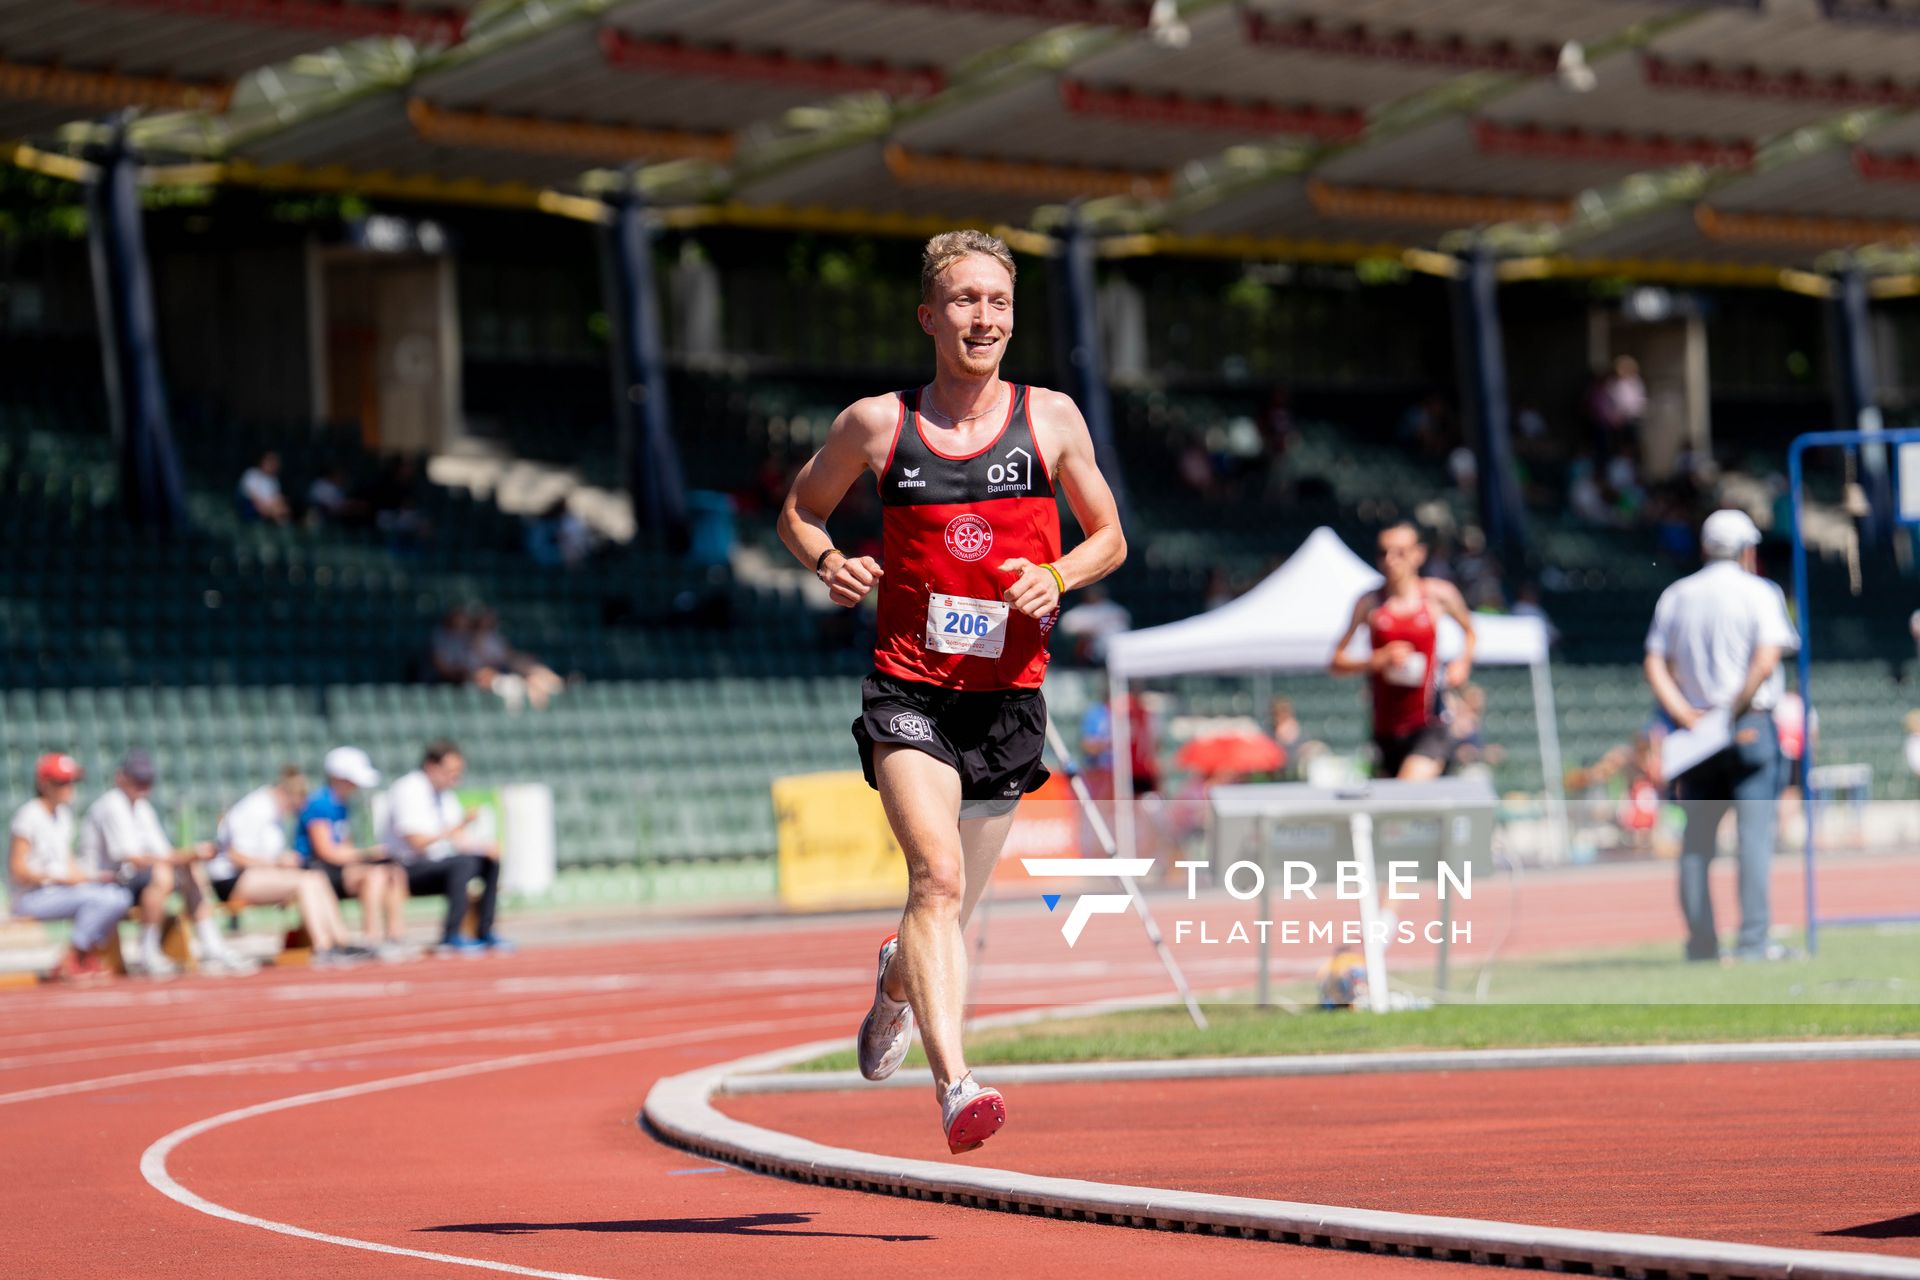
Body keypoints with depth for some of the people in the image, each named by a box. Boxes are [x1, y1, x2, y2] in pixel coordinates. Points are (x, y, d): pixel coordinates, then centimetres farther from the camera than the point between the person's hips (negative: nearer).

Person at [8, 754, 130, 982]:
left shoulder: (63, 813, 15)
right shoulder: (29, 815, -13)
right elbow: (19, 870, -17)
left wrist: (94, 876, 0)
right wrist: (62, 878, -21)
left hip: (61, 887, 8)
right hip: (31, 897, -8)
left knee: (120, 896, -10)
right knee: (98, 898, -28)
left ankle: (89, 956, -6)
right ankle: (68, 963, -21)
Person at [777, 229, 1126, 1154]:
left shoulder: (1050, 418, 4)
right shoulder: (877, 424, 1)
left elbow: (1109, 537, 13)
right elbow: (799, 511, 16)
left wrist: (1057, 576, -8)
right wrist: (828, 564, -5)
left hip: (1008, 695, 3)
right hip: (908, 688, -3)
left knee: (954, 901, 14)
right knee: (938, 877, -23)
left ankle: (897, 978, 50)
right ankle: (955, 1086, -32)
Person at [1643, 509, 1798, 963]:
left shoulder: (1675, 596, 13)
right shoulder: (1758, 592, -1)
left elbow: (1655, 665, 4)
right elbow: (1765, 661, -15)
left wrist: (1685, 716, -4)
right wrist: (1734, 713, -11)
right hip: (1751, 729, -4)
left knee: (1696, 839, 7)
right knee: (1754, 833, -6)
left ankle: (1701, 942, 5)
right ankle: (1752, 940, -12)